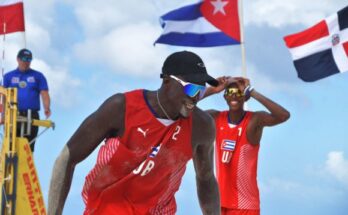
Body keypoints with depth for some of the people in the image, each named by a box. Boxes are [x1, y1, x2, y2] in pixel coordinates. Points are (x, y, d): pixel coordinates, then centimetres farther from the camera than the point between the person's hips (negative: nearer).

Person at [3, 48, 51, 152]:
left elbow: (44, 94, 3)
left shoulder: (38, 76, 12)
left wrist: (46, 107, -18)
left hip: (32, 116, 0)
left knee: (29, 146, -1)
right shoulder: (8, 76, 14)